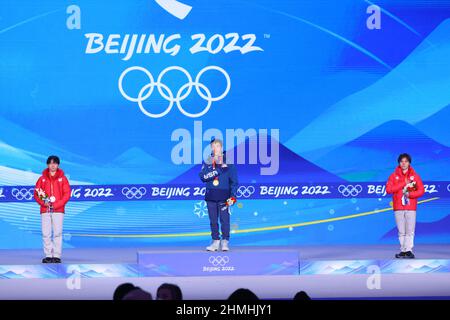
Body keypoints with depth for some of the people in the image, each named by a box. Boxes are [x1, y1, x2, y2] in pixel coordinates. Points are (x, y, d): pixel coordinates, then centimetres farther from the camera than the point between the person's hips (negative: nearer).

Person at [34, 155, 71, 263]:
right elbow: (36, 193, 9)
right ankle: (48, 255, 1)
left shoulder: (62, 178, 6)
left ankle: (57, 256, -4)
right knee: (46, 234, -2)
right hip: (45, 210, 2)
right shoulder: (42, 179, 11)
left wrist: (55, 205, -9)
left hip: (58, 210, -2)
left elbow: (67, 194, 1)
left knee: (57, 233, -5)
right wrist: (43, 202, -9)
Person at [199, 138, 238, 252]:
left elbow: (234, 180, 2)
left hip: (224, 195, -3)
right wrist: (218, 170, -15)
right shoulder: (207, 162, 8)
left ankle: (225, 241, 2)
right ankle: (215, 241, 11)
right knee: (213, 220, 5)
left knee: (224, 219, -6)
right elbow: (203, 177, -6)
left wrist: (233, 195, -6)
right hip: (211, 195, 3)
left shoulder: (228, 161, 2)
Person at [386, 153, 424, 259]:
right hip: (398, 207, 1)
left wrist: (410, 194, -14)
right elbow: (388, 189, -5)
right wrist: (403, 183, -10)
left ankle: (408, 250, -5)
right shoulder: (394, 176, 7)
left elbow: (421, 191, 2)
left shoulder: (415, 176, 7)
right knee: (401, 231, 1)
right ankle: (403, 251, 4)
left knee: (410, 231, -6)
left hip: (411, 207, -1)